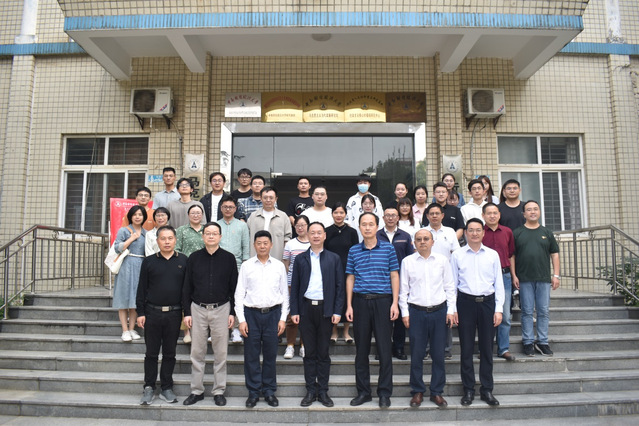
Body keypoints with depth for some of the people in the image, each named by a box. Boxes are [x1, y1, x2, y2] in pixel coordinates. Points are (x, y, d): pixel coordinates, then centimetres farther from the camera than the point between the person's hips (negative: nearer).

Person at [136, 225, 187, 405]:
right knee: (151, 353, 8)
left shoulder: (183, 261, 3)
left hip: (174, 314, 0)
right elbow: (142, 288, 4)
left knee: (170, 353, 10)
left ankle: (166, 388, 22)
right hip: (152, 313, 0)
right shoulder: (149, 261, 3)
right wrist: (141, 313, -1)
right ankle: (149, 387, 21)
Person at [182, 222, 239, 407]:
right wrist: (187, 312, 1)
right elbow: (187, 286, 6)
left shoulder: (229, 258, 1)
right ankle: (197, 390, 20)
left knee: (221, 353, 5)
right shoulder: (194, 258, 4)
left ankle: (219, 391, 17)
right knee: (197, 352, 7)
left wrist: (233, 312, -2)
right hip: (198, 309, 1)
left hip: (221, 309, -1)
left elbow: (234, 287, 3)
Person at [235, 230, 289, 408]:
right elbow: (239, 293, 2)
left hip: (273, 313, 1)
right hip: (251, 313, 0)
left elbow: (284, 293, 7)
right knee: (251, 355, 5)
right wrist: (241, 319, -4)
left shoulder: (279, 266, 4)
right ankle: (253, 392, 19)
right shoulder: (246, 266, 2)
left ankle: (269, 391, 22)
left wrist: (283, 318, 2)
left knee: (270, 354, 8)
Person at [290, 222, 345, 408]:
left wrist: (337, 311, -5)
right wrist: (294, 311, -2)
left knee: (323, 353, 7)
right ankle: (311, 390, 18)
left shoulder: (334, 259, 5)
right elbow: (294, 286, 6)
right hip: (306, 309, 1)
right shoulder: (300, 259, 7)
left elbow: (339, 286, 3)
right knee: (310, 352, 8)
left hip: (326, 309, -1)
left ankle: (323, 391, 18)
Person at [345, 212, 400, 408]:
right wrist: (349, 305, 3)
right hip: (360, 302, 2)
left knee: (384, 348, 2)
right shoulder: (353, 251, 7)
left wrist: (395, 303, -5)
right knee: (361, 349, 9)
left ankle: (384, 392, 15)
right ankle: (363, 391, 21)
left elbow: (394, 276, 2)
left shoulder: (388, 248, 2)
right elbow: (350, 278, 9)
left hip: (383, 301, -2)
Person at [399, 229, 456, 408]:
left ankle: (437, 392, 22)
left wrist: (451, 310, 2)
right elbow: (403, 289, 4)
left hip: (439, 311, 1)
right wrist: (404, 312, 0)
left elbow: (450, 287, 8)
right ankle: (417, 392, 20)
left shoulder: (442, 260, 5)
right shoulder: (407, 261, 2)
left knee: (438, 354, 7)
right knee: (416, 354, 4)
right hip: (416, 312, -1)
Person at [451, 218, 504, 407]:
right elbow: (452, 283, 4)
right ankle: (468, 389, 16)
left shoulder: (493, 255, 6)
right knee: (466, 348, 5)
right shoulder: (457, 255, 2)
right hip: (465, 302, -1)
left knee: (487, 348, 7)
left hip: (487, 302, 1)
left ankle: (487, 389, 20)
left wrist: (498, 308, 1)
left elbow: (499, 283, 7)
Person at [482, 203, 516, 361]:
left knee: (505, 316, 4)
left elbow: (511, 255, 14)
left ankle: (504, 348, 14)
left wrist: (513, 275, 10)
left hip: (504, 276, 3)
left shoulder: (507, 232, 9)